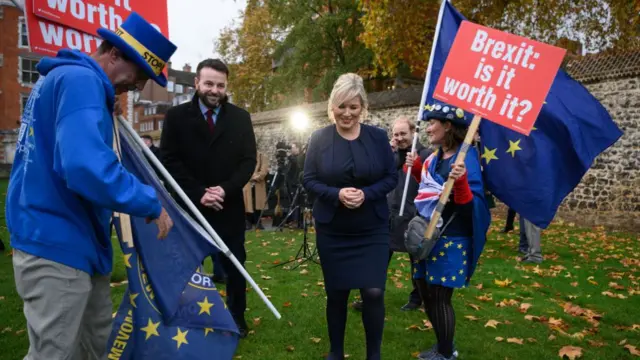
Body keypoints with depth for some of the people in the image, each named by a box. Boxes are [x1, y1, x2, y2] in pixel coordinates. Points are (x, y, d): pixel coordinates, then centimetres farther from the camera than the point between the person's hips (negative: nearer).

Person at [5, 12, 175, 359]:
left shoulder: (66, 77, 16)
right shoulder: (80, 80, -18)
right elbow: (86, 167, -33)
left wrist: (106, 118, 15)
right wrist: (151, 203, -23)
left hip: (72, 242, 10)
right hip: (57, 246, -10)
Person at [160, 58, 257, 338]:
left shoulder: (240, 118, 4)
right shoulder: (176, 116, 0)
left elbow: (249, 160, 0)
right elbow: (170, 161, -5)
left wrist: (225, 189, -14)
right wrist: (199, 193, -15)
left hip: (230, 207, 1)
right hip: (190, 206, -1)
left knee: (234, 264, 11)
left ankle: (237, 317, 29)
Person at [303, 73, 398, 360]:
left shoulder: (378, 137, -2)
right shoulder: (319, 138, -4)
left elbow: (391, 177, -1)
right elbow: (309, 179, -3)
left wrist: (366, 194, -18)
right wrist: (336, 194, -20)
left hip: (372, 230, 0)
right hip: (332, 231, 0)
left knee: (373, 292, -3)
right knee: (336, 292, 10)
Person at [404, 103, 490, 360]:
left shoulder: (466, 157, -17)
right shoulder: (435, 157, 8)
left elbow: (472, 206, -23)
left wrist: (460, 182, -39)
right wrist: (416, 169, 10)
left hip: (450, 242, -9)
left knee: (440, 298, 2)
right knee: (427, 294, 17)